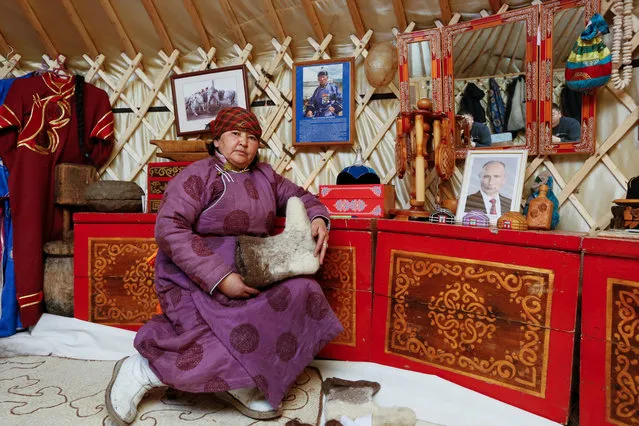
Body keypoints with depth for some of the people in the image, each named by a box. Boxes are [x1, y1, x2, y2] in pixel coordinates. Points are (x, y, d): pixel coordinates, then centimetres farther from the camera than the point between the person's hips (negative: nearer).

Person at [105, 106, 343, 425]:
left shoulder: (264, 176, 14)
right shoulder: (200, 174, -8)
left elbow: (299, 196, 24)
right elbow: (169, 229, -19)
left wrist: (318, 218, -2)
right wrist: (220, 278, -27)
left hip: (247, 276, 7)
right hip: (195, 282, -7)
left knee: (303, 293, -18)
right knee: (245, 344, -25)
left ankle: (237, 385, -9)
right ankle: (144, 370, -3)